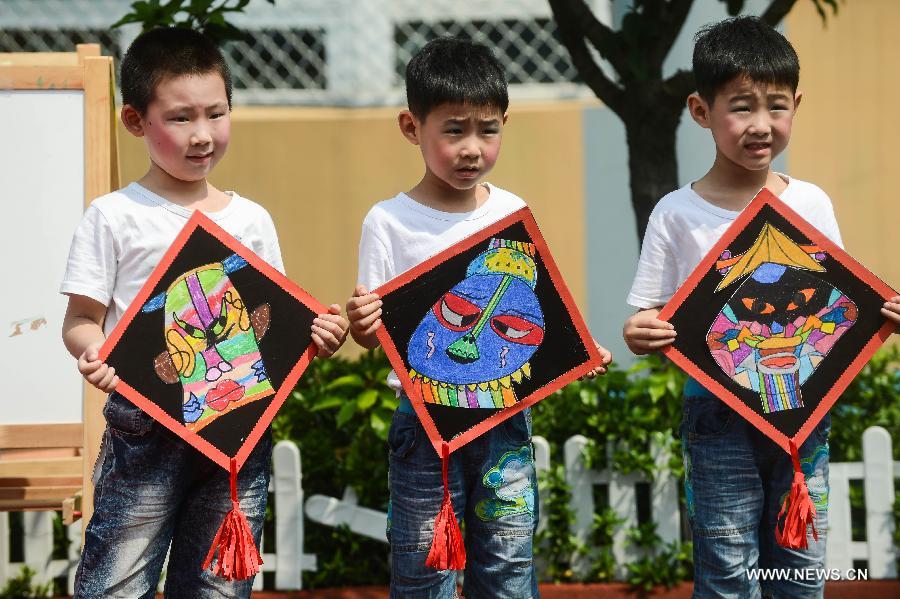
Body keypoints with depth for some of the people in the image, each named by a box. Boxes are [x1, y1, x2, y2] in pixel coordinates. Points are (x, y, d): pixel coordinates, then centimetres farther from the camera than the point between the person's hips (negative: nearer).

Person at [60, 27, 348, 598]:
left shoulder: (251, 220, 12)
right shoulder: (115, 217, 0)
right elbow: (81, 320, -1)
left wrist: (315, 336, -5)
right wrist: (92, 350, -23)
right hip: (145, 428, -4)